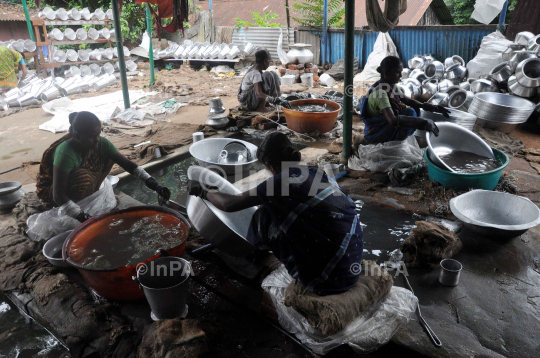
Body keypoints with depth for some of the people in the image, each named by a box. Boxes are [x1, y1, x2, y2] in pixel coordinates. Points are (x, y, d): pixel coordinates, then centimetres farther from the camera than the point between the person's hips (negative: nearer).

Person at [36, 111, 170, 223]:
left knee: (108, 156, -10)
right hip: (50, 190, -6)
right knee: (84, 178, -38)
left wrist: (154, 185, -30)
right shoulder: (65, 154, -36)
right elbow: (58, 196, -36)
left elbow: (127, 164, -19)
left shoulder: (101, 143, -20)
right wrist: (82, 218, -45)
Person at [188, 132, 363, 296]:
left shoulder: (284, 181, -15)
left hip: (330, 276, -7)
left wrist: (203, 192, 13)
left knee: (266, 219, -2)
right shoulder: (316, 173, 6)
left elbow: (229, 204, -7)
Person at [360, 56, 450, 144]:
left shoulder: (391, 86, 2)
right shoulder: (380, 92, -29)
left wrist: (433, 108, -3)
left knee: (415, 109, 6)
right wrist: (423, 122, -41)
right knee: (410, 113, -21)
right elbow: (392, 120, -42)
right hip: (375, 133, -9)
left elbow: (408, 101, 12)